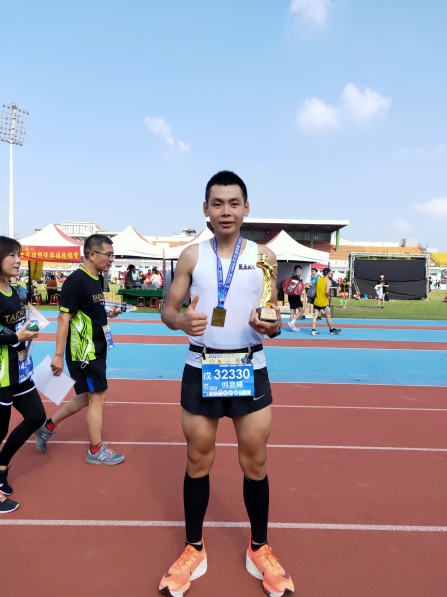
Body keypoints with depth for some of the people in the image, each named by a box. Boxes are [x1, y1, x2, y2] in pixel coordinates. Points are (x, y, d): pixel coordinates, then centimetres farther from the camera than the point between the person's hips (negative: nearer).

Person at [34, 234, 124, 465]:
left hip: (95, 350, 9)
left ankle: (47, 427, 33)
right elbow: (64, 318, -20)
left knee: (87, 397, 18)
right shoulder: (76, 280, -19)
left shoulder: (95, 279, 9)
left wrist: (108, 314, 2)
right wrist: (58, 355, -21)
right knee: (97, 398, 1)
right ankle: (96, 451, 17)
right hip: (84, 352, -9)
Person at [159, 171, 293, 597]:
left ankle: (259, 550, 33)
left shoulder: (263, 255, 1)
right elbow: (168, 310, 2)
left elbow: (274, 320, 4)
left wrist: (270, 326, -19)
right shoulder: (191, 256, 1)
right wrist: (181, 320, -21)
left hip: (249, 368, 0)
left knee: (255, 463, 10)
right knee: (197, 461, 11)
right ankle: (193, 550, 32)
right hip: (201, 368, 0)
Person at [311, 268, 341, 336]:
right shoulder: (328, 281, -11)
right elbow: (327, 292, -20)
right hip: (324, 302, -5)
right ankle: (332, 330, 21)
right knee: (328, 316, 9)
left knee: (315, 316, 5)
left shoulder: (318, 279, 7)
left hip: (316, 301, 5)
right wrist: (328, 297, -4)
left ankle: (313, 330, 0)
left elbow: (316, 289, 9)